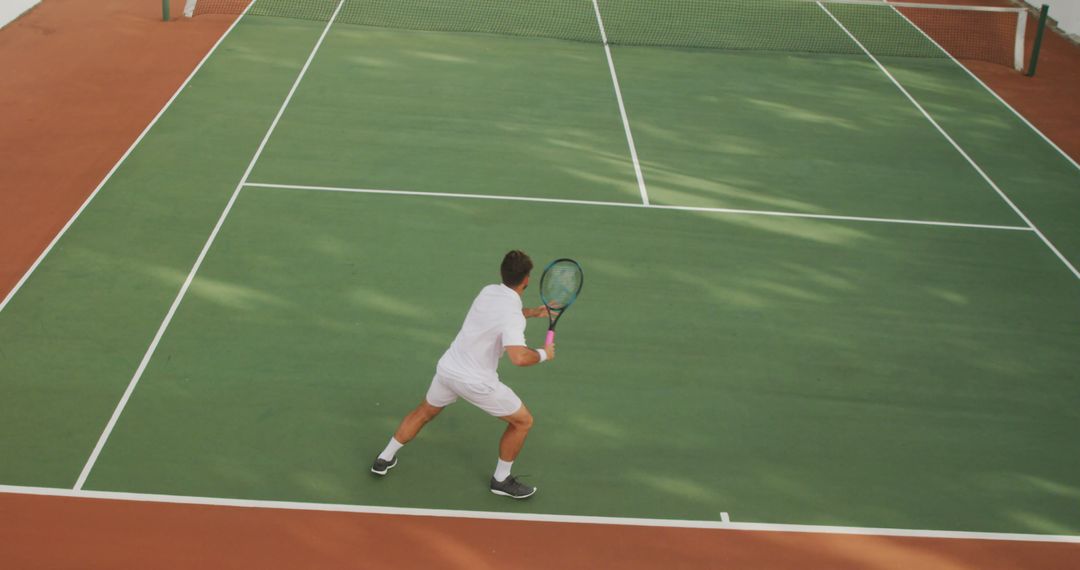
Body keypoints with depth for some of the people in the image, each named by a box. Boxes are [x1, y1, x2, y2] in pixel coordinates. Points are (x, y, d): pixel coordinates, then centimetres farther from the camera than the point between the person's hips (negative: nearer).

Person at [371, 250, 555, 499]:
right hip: (477, 382, -7)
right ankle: (501, 480, 23)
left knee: (424, 412, 31)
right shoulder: (512, 317, -24)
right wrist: (543, 354, -20)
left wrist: (533, 312, 21)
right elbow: (519, 357, -39)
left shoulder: (488, 291, 0)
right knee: (523, 421, 13)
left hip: (447, 368, 7)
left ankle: (384, 459, 39)